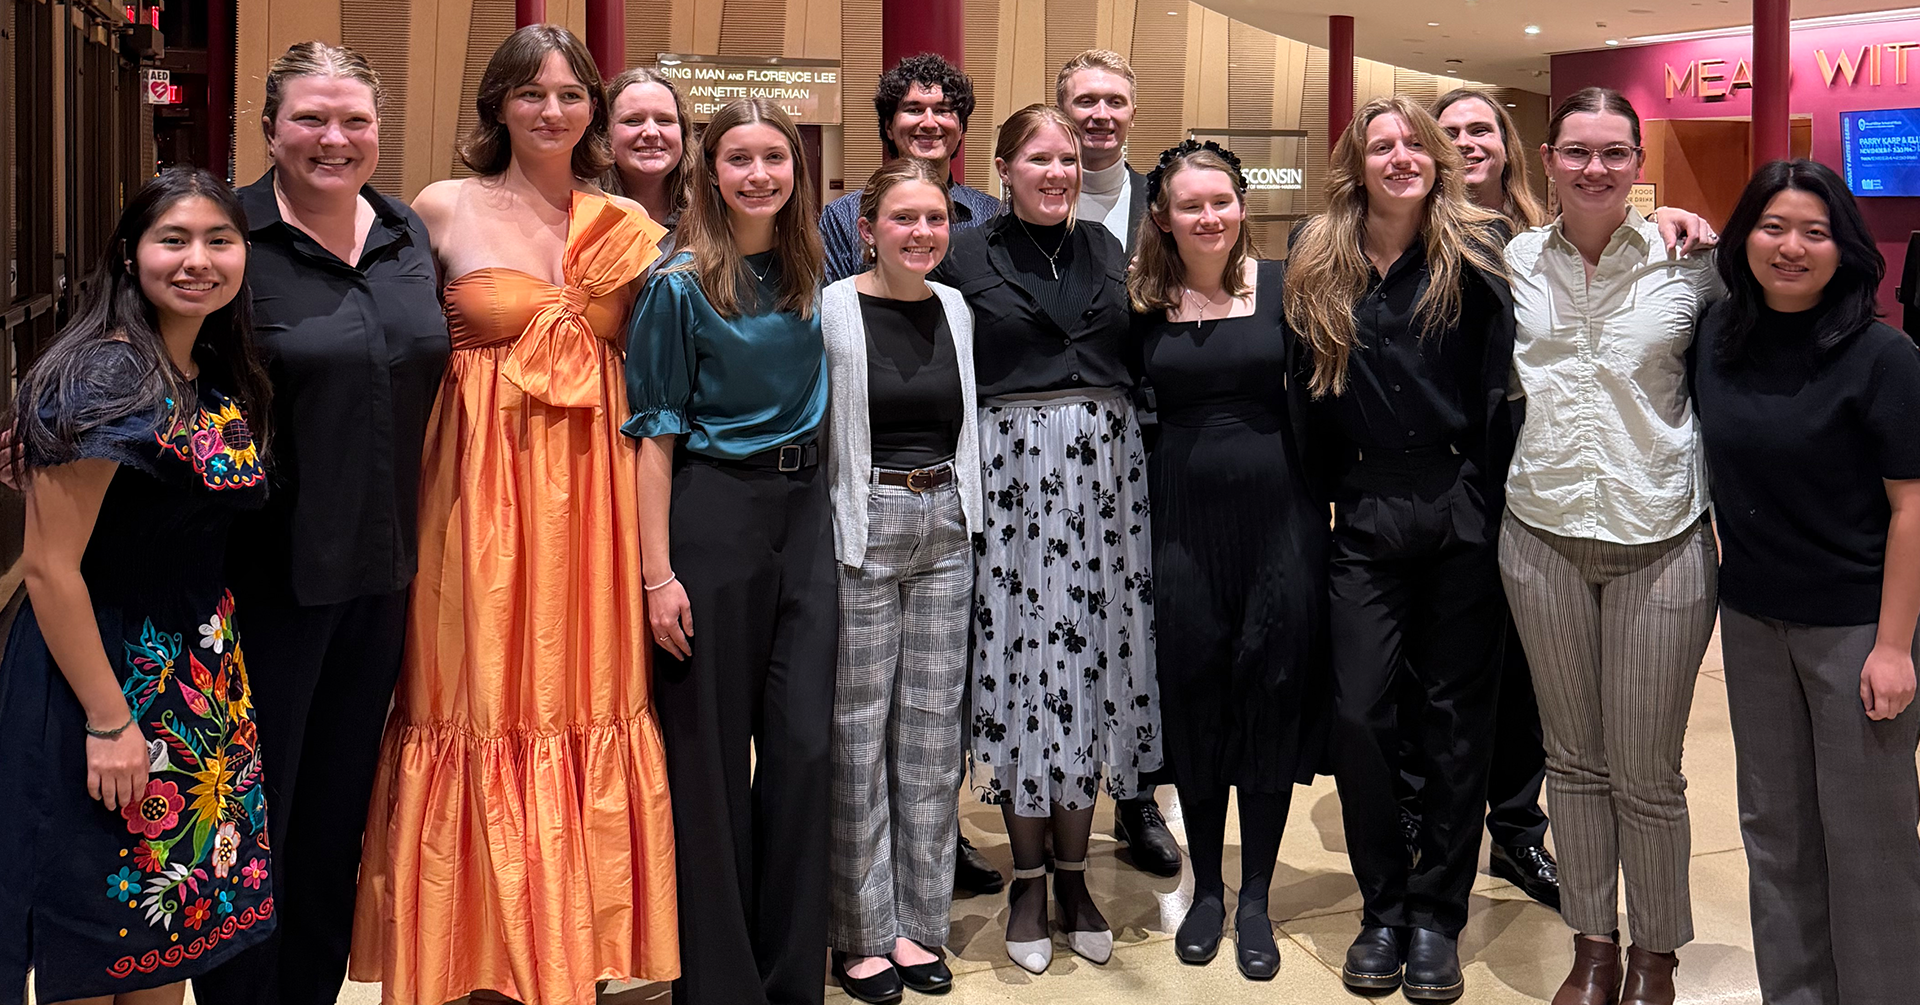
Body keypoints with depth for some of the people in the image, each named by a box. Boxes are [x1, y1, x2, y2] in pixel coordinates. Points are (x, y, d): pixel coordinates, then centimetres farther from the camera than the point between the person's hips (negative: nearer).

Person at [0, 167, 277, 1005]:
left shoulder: (223, 384, 7)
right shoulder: (103, 378, -17)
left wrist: (221, 667, 6)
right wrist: (109, 721, -18)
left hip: (203, 677, 8)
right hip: (103, 674, -7)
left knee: (175, 914, 16)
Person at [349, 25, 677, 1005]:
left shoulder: (626, 225, 7)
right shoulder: (444, 209, -1)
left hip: (591, 481, 3)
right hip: (481, 483, -3)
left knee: (585, 691, 7)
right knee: (486, 696, 2)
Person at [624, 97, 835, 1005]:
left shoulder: (813, 270, 8)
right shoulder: (681, 285, -5)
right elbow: (656, 434, -7)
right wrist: (658, 573, -12)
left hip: (805, 511, 4)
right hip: (712, 512, -4)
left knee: (803, 742, 3)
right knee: (711, 744, 2)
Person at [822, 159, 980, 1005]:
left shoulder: (957, 311, 9)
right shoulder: (832, 310, -6)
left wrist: (961, 515, 12)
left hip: (944, 530, 5)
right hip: (863, 529, -5)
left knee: (932, 729, 8)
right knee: (859, 731, 0)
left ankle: (916, 920, 20)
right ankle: (861, 932, 13)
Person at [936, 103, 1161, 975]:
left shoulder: (1105, 250, 13)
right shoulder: (965, 257, 2)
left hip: (1103, 471, 3)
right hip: (1012, 476, -3)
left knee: (1092, 661, 5)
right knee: (1022, 665, -1)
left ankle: (1073, 875, 18)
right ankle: (1028, 879, 13)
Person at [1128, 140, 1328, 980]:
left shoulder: (1281, 286, 1)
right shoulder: (1141, 299, 3)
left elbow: (1308, 400, 2)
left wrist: (1317, 513, -1)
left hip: (1277, 516, 0)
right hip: (1181, 522, 1)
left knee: (1273, 698, 4)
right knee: (1192, 700, 7)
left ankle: (1256, 900, 18)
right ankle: (1206, 889, 24)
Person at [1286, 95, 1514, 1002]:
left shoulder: (1476, 252, 0)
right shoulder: (1320, 266, 7)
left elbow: (1500, 383, -5)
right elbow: (1310, 389, 11)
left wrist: (1489, 502, -9)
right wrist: (1327, 493, 5)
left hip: (1463, 510, -1)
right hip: (1366, 518, 2)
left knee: (1457, 715, 5)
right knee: (1358, 712, -3)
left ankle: (1438, 915, 17)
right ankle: (1383, 908, 14)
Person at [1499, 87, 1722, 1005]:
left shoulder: (1688, 261, -3)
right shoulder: (1515, 260, 3)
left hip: (1660, 542, -2)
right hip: (1543, 539, 2)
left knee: (1647, 773, 3)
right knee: (1574, 758, 13)